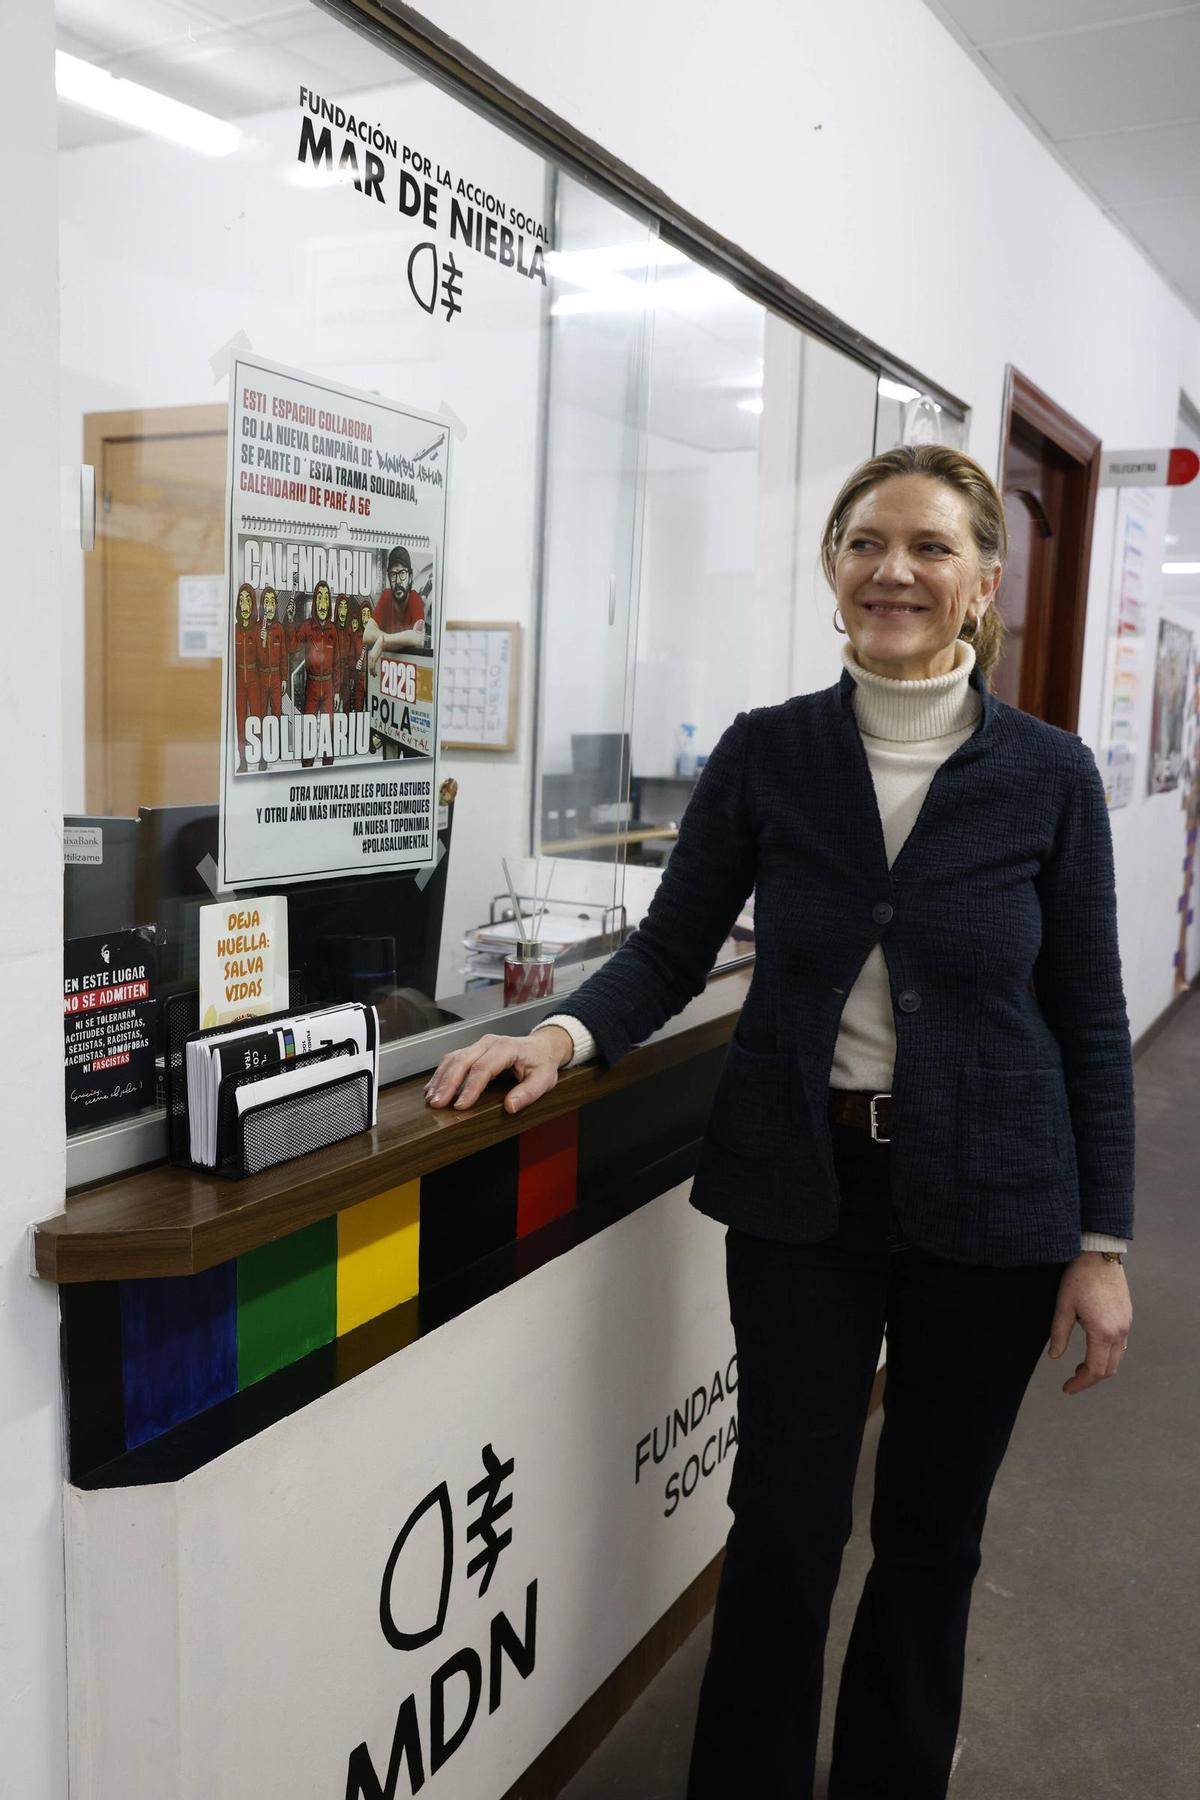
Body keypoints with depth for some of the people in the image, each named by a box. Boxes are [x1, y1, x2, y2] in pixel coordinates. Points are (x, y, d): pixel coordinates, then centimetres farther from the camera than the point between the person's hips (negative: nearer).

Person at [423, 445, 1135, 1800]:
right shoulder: (766, 753, -3)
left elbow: (1089, 1019, -1)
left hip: (988, 1201, 1)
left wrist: (1101, 1244, -2)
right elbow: (671, 950, 0)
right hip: (801, 1186, 0)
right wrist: (568, 1032, -20)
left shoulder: (1047, 774, -4)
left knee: (931, 1528, 16)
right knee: (783, 1520, 8)